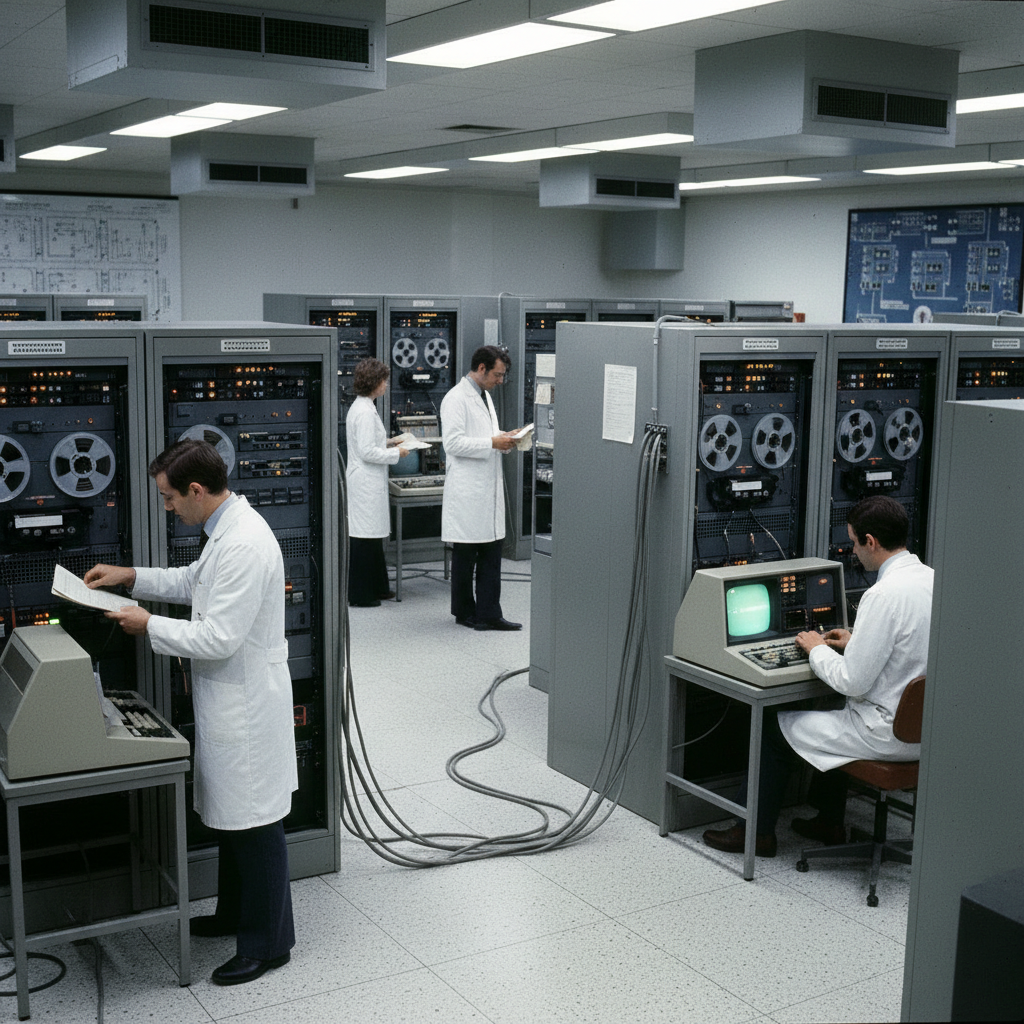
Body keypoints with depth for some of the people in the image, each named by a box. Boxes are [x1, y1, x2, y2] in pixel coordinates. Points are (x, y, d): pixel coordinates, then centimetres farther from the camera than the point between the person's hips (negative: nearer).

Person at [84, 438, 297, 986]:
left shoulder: (244, 546, -27)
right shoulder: (226, 529, 6)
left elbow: (219, 638, -27)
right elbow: (195, 581, 25)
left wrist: (148, 626, -15)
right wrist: (131, 576, 17)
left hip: (247, 704, -10)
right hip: (227, 700, 10)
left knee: (254, 823, 3)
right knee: (229, 816, 23)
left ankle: (268, 941, 17)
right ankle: (235, 913, 40)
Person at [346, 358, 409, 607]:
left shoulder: (360, 407, 13)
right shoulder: (365, 412, -18)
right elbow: (367, 452, -21)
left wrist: (387, 444, 17)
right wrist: (396, 453, -11)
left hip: (367, 481, 11)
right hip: (367, 481, -11)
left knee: (373, 535, 17)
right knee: (365, 537, -5)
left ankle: (377, 586, 26)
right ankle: (360, 595, 2)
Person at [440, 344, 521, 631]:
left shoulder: (484, 396, 17)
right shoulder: (456, 398, -12)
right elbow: (453, 443, -19)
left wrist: (504, 437, 8)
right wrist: (493, 443, -19)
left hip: (489, 489, 9)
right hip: (467, 492, -9)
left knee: (491, 554, 6)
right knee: (465, 554, 3)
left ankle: (489, 613, 9)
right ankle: (465, 613, 15)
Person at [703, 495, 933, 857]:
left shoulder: (885, 594, -25)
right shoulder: (931, 578, 2)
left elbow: (852, 682, -22)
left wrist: (817, 650, -5)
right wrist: (857, 643, 16)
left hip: (888, 733, -9)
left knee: (778, 727, 8)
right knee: (833, 717, 33)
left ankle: (756, 831, 22)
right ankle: (829, 822, 40)